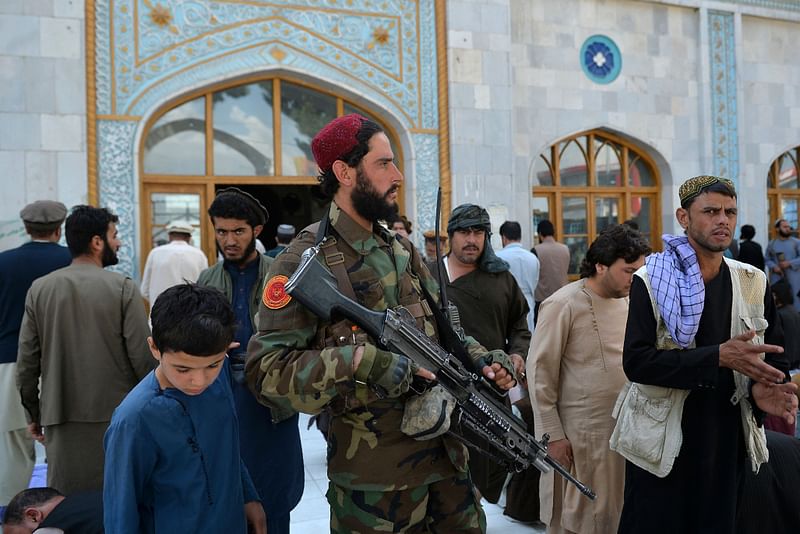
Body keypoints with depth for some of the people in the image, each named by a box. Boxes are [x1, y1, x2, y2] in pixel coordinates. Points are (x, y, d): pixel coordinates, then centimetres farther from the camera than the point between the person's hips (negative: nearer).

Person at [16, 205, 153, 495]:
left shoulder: (39, 289, 3)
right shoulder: (123, 288, -7)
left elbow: (26, 361, 5)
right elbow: (143, 356, -10)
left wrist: (33, 414, 16)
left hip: (60, 419, 3)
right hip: (117, 416, -3)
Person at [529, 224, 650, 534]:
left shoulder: (626, 301, 5)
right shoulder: (563, 305, -14)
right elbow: (539, 373, -11)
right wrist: (553, 434, -12)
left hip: (624, 426, 6)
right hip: (579, 435, -6)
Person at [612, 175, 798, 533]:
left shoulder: (753, 283, 4)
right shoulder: (651, 280, -9)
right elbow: (636, 362, -18)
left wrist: (761, 390, -16)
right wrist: (717, 358, -26)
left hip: (727, 440, 4)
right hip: (660, 442, -3)